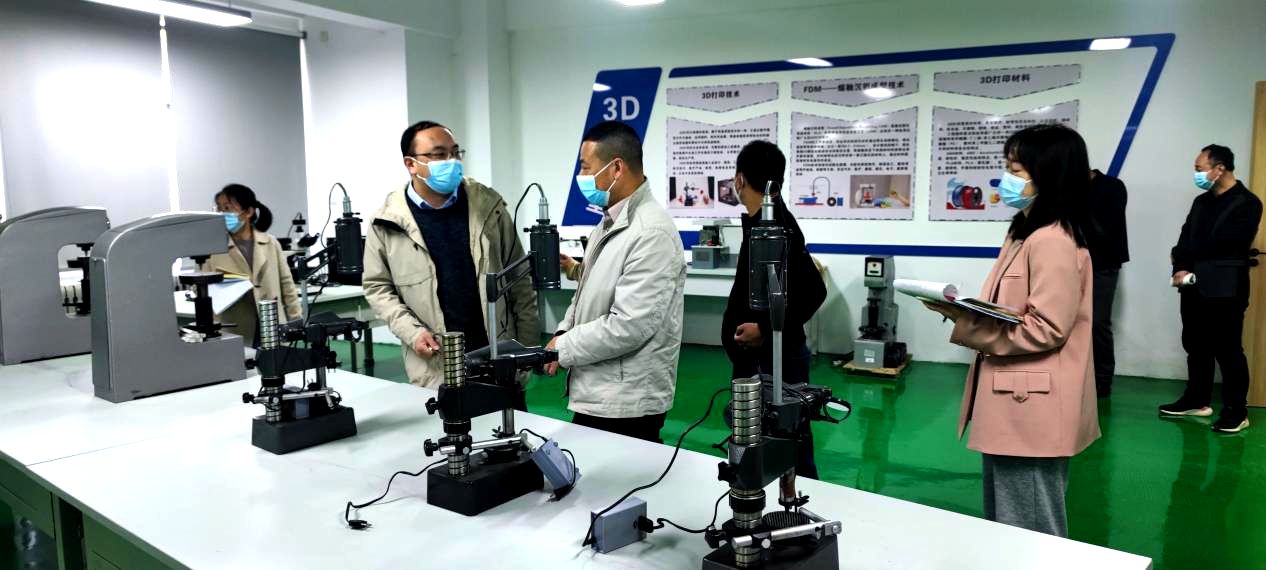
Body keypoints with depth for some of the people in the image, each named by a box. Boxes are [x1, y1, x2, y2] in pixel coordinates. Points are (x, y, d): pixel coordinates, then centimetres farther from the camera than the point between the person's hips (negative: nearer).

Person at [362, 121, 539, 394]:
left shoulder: (488, 205, 1)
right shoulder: (387, 222, -4)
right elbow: (377, 286, 5)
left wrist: (528, 347, 3)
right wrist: (412, 332, -9)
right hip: (435, 366, -1)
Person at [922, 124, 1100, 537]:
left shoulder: (1054, 241, -19)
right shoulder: (1027, 233, 15)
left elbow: (1045, 329, -23)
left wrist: (966, 324, -21)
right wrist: (964, 310, 0)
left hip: (1031, 411, -11)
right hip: (1015, 407, 11)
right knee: (1005, 528, 22)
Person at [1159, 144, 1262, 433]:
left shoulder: (1247, 203, -7)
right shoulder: (1201, 201, 15)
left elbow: (1221, 246, -15)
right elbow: (1185, 239, 8)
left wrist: (1183, 259, -5)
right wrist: (1182, 270, -9)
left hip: (1225, 290, -7)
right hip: (1193, 288, 7)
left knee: (1228, 350, -2)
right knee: (1196, 346, 13)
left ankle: (1236, 411, 7)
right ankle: (1197, 400, 25)